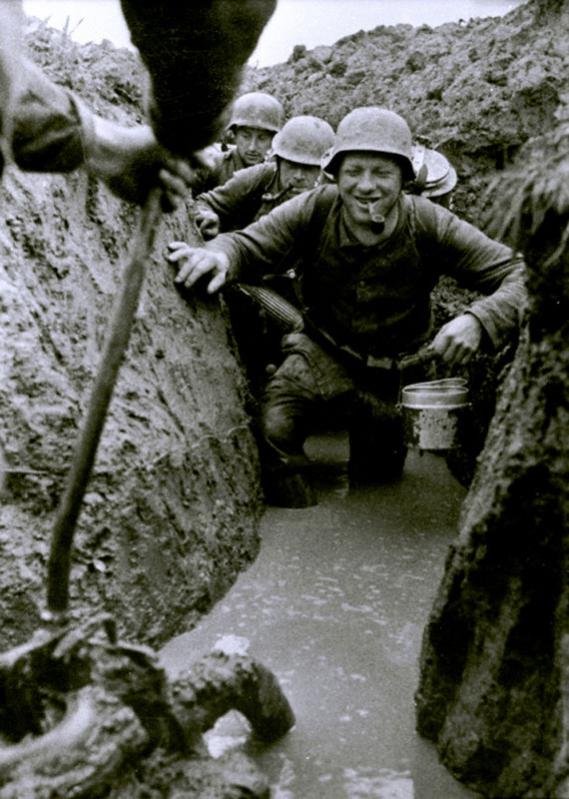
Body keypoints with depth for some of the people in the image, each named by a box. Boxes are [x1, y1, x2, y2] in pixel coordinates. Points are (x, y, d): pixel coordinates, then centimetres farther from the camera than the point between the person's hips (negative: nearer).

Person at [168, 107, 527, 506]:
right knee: (271, 432, -24)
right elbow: (250, 243, -19)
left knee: (378, 473, 17)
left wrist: (477, 320, -42)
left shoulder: (431, 225, -21)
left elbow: (519, 274, -20)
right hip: (325, 351, 0)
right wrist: (218, 253, -45)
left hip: (399, 365, 1)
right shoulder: (316, 209, -18)